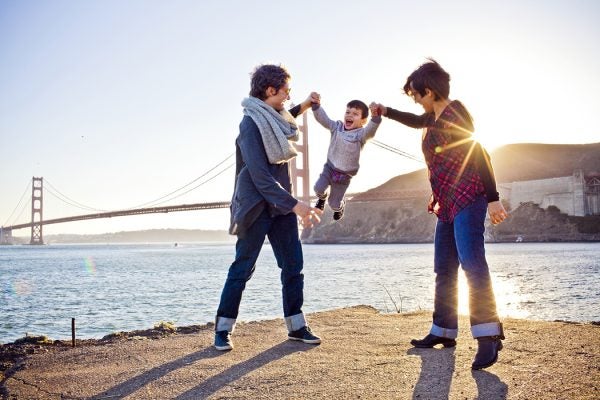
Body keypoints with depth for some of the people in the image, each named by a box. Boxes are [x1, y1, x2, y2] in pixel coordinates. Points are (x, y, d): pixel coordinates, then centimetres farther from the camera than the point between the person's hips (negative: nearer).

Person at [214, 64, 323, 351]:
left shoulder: (275, 120, 9)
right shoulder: (251, 125, -17)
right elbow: (260, 176, -24)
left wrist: (301, 108, 31)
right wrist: (295, 205, -28)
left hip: (281, 206, 8)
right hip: (256, 207, -8)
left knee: (293, 267, 5)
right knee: (243, 269, -1)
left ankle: (296, 326, 13)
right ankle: (223, 329, 10)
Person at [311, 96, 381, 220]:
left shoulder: (361, 134, -18)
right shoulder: (337, 127, -5)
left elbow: (371, 130, -39)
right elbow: (322, 118, -15)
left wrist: (375, 116, -59)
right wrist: (316, 104, -33)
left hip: (344, 175, -2)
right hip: (329, 167, 3)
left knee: (334, 204, 5)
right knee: (319, 188, -20)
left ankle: (339, 207, 47)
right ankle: (322, 197, 20)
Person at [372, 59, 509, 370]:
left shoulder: (454, 111, -8)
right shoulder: (434, 117, 18)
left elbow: (479, 154, -15)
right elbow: (417, 121, 43)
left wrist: (492, 198, -21)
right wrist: (386, 112, 51)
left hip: (467, 196, -10)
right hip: (447, 202, 10)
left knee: (471, 262, -21)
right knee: (444, 270, 10)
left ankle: (488, 337, -24)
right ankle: (443, 332, 18)